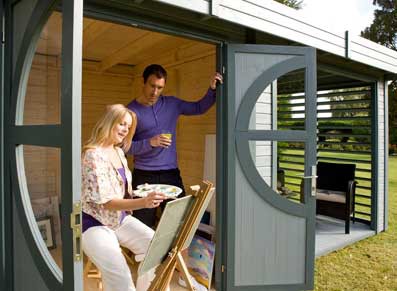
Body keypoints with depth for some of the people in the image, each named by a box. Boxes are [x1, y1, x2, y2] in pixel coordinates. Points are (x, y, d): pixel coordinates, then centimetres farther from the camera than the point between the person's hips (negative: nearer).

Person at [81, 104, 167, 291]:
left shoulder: (119, 152, 7)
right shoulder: (93, 155, -18)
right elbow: (106, 202, -25)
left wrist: (142, 192, -2)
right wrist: (143, 203, -37)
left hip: (119, 219, 8)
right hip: (95, 224, -7)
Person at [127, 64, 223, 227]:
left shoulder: (172, 103, 7)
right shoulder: (131, 111, -4)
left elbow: (199, 108, 16)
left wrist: (212, 89, 2)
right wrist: (150, 142, -22)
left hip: (171, 174, 3)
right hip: (144, 176, -3)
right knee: (144, 227, 3)